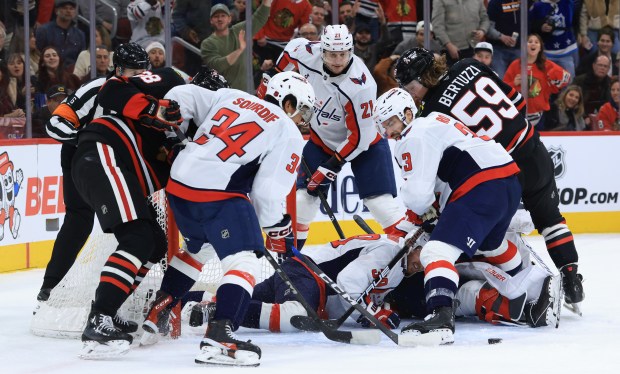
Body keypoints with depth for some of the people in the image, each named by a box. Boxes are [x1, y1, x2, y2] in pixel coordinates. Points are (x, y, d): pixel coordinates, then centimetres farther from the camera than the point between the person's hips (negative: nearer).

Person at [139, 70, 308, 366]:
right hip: (220, 193, -8)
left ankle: (155, 312, 38)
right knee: (244, 261, -8)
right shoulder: (288, 135, 2)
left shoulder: (231, 97, 18)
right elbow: (268, 190, -6)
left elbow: (182, 97, 12)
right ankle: (218, 338, -26)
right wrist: (277, 226, 8)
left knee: (197, 249, 31)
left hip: (179, 183, 8)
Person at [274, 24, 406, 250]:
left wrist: (329, 168, -25)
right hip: (322, 140, 5)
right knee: (303, 196, -2)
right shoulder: (308, 54, -22)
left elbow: (359, 137, -27)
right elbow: (292, 49, 5)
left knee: (379, 201, -15)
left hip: (364, 142, -5)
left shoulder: (359, 86, -34)